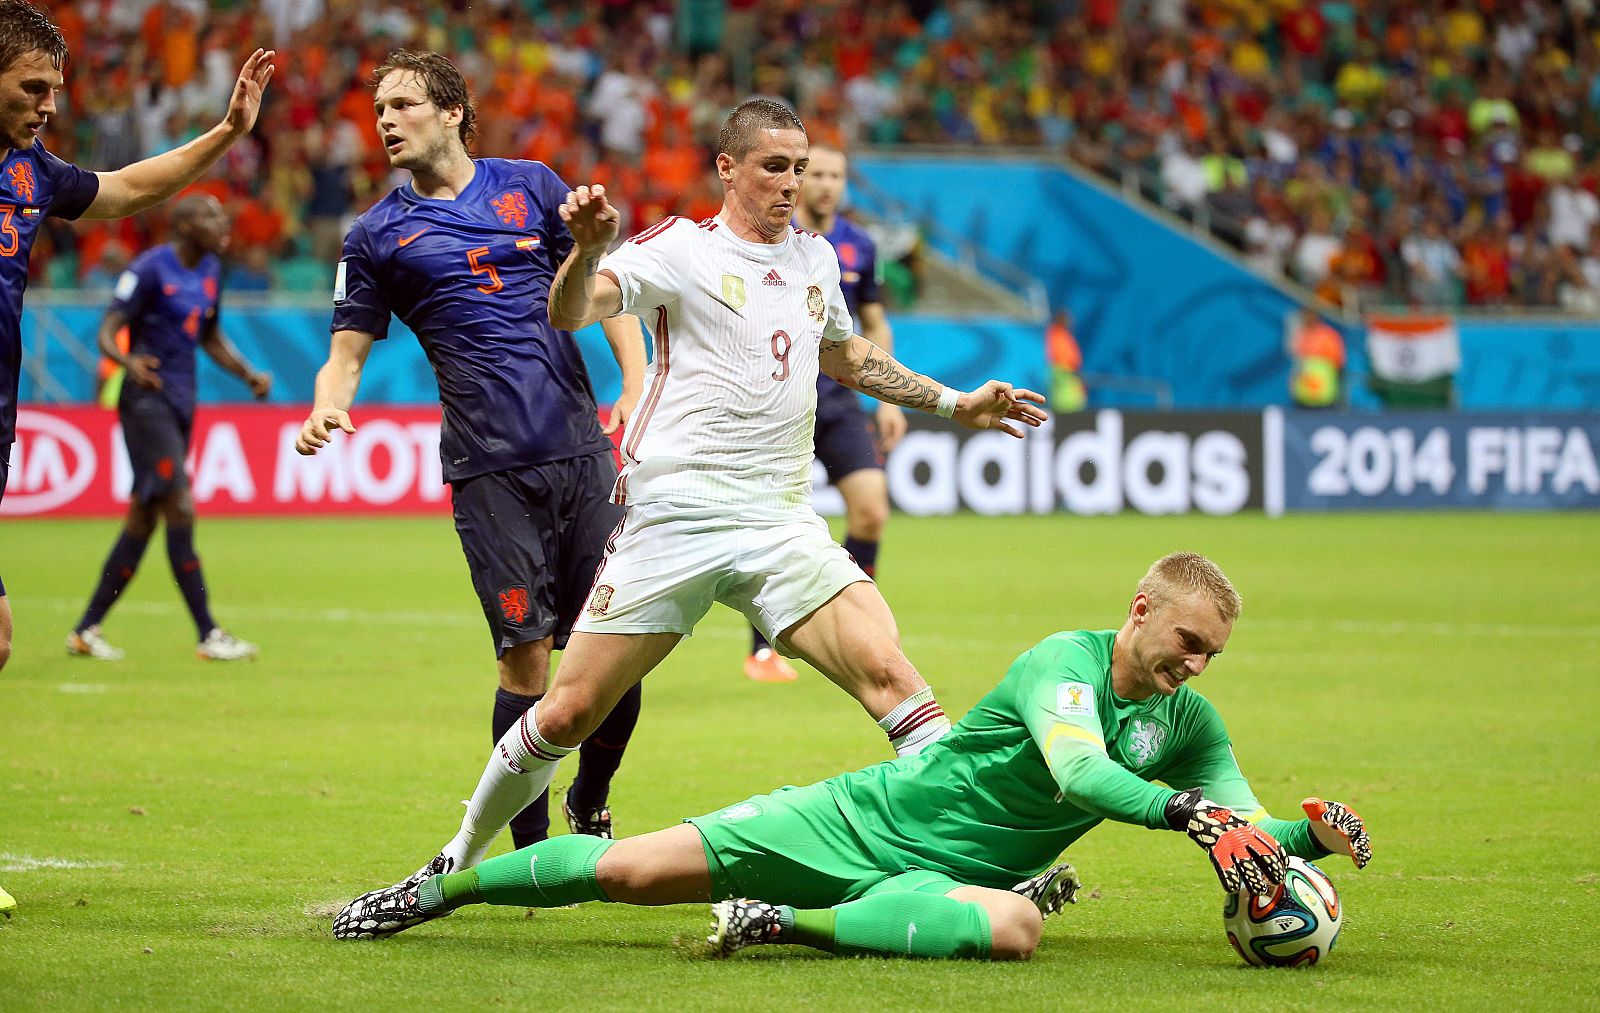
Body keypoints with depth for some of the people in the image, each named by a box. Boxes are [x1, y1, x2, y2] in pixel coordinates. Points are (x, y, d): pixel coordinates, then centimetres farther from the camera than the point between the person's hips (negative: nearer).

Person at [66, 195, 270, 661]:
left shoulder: (210, 270, 13)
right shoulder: (150, 269, -11)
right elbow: (108, 332, -15)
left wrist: (248, 375, 12)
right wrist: (128, 361, -35)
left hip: (181, 403, 9)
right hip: (148, 400, -9)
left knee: (144, 517, 9)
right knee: (181, 511, -13)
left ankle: (87, 629, 16)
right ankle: (209, 636, -14)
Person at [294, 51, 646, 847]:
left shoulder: (531, 185, 11)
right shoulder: (377, 235, 8)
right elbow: (348, 352, 7)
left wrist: (636, 385, 2)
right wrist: (325, 411, -14)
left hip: (580, 449, 2)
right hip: (487, 471, -2)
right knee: (526, 655, -7)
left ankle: (589, 811, 23)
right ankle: (531, 849, 4)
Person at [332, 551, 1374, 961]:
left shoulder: (1191, 725, 2)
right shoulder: (1064, 659, -18)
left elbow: (1240, 829, 0)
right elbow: (1075, 772, -35)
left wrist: (1308, 829, -22)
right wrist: (1190, 812, -48)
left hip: (945, 876, 4)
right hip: (862, 819, -4)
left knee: (1016, 926, -36)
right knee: (635, 869, -9)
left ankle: (790, 924, -19)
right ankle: (441, 887, 15)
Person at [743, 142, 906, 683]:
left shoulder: (858, 245, 8)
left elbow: (874, 325, 18)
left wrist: (888, 399, 12)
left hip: (839, 398, 4)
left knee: (871, 508, -10)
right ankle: (762, 649, 8)